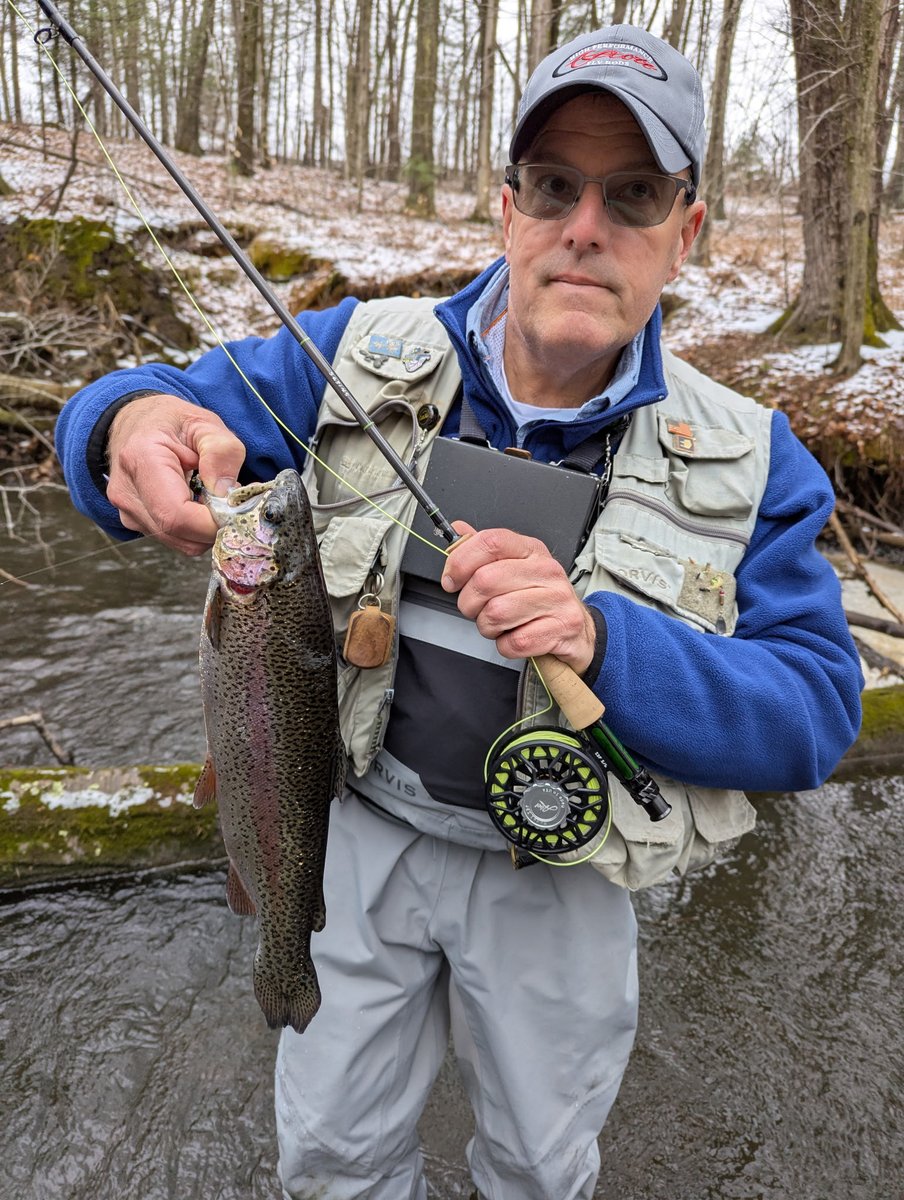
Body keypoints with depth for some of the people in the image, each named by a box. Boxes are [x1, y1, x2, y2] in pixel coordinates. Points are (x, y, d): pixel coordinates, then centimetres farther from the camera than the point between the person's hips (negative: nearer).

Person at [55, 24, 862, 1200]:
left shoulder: (745, 461, -13)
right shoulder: (361, 355, -10)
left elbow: (815, 714, -15)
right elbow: (168, 396, -7)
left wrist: (604, 640, -35)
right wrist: (136, 426, -34)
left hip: (555, 873, 0)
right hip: (363, 825, 1)